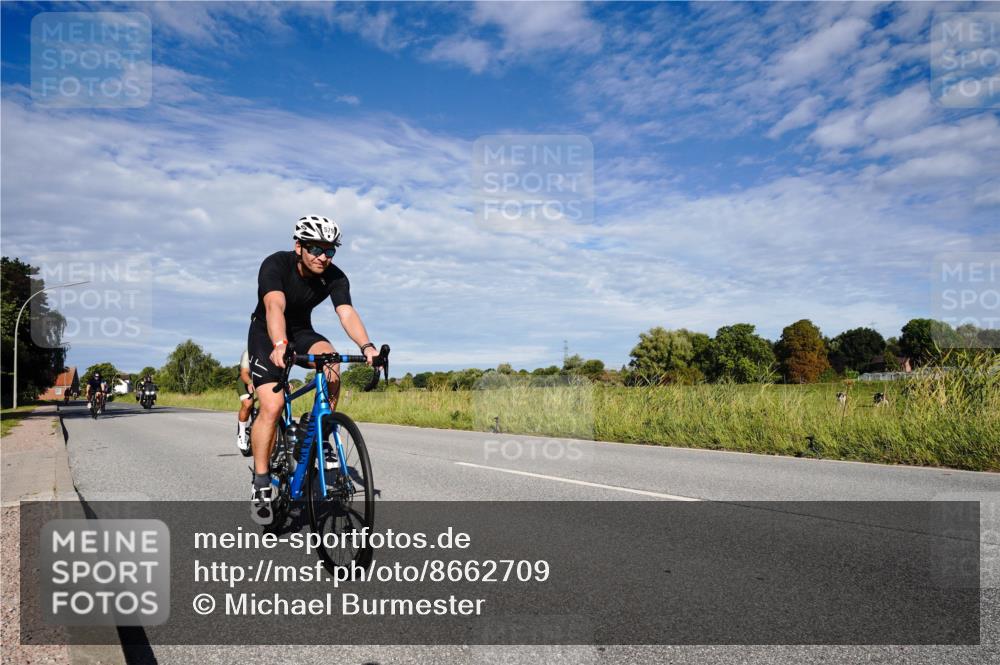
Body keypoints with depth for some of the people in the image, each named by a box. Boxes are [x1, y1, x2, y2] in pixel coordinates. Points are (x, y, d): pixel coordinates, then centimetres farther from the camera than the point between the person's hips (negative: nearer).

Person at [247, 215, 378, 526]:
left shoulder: (335, 277, -16)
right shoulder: (276, 264, -26)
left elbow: (347, 313, -30)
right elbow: (275, 306, -43)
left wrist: (366, 345, -48)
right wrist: (279, 345, -61)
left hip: (302, 331, 3)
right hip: (267, 335, -3)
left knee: (331, 361, -31)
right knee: (272, 407, -20)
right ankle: (261, 485, -6)